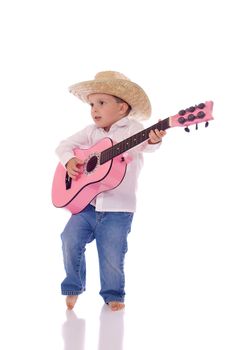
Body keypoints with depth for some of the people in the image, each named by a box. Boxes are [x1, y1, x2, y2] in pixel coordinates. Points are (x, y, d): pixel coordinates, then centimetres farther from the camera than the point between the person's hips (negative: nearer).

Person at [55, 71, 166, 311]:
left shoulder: (132, 129, -5)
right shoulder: (91, 132, 10)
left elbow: (143, 144, -25)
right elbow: (65, 145, 16)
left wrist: (153, 140, -49)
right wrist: (69, 160, -5)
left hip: (118, 207, -4)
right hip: (87, 202, 4)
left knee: (112, 255, 0)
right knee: (70, 239, -7)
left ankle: (112, 294, 25)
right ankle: (73, 286, 15)